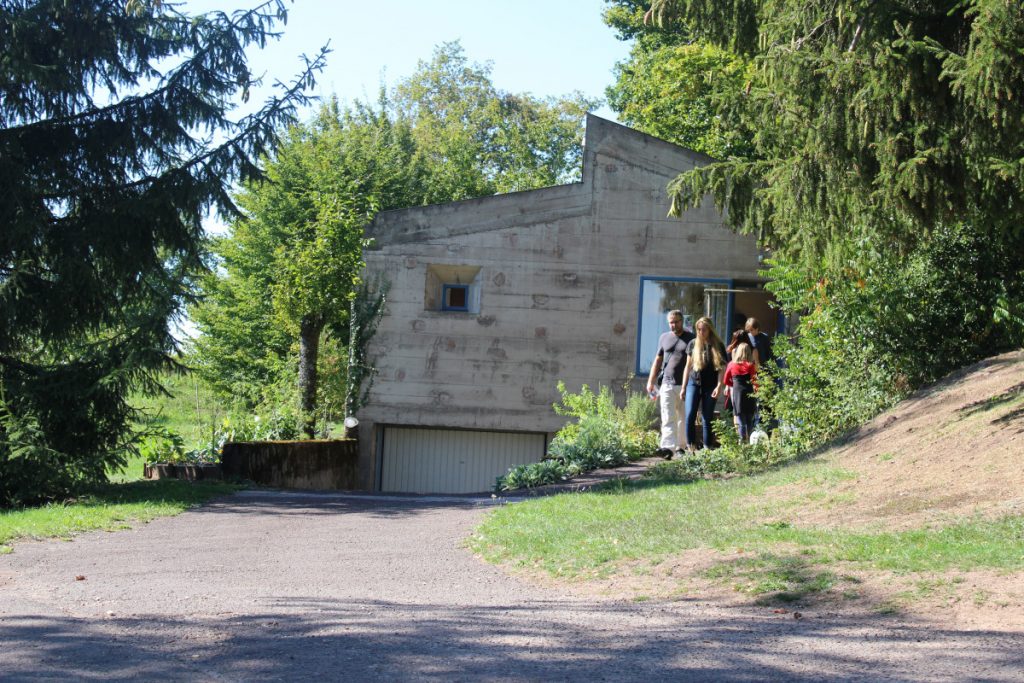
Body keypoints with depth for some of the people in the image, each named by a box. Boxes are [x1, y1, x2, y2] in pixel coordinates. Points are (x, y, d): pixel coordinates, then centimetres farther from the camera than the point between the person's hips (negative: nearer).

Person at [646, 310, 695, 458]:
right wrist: (651, 381, 11)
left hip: (686, 385, -1)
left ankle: (680, 447, 16)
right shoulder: (664, 338, 13)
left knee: (683, 419, 6)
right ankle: (668, 447, -18)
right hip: (667, 384, 1)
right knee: (668, 418, -9)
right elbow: (658, 360, 17)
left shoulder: (691, 339, 5)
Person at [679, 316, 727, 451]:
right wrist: (683, 388, 8)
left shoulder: (718, 346, 2)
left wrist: (718, 386, -10)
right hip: (694, 383, 1)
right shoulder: (693, 344, 6)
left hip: (710, 386, -1)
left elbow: (722, 368, 2)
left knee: (707, 418, 2)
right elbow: (688, 366, 10)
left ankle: (706, 448, 7)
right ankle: (690, 446, -6)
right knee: (690, 415, -12)